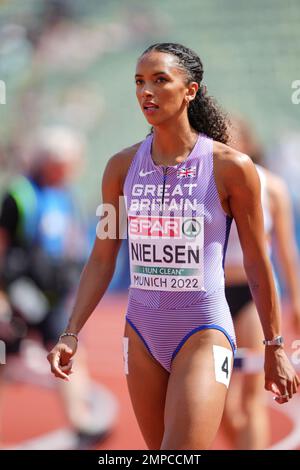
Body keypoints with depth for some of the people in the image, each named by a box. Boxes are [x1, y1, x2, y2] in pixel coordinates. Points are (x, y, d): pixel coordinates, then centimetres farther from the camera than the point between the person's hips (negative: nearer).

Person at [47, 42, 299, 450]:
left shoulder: (232, 167, -8)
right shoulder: (122, 166, 3)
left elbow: (257, 265, -1)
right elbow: (102, 260, 7)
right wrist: (70, 335, -1)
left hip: (203, 332, -5)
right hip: (142, 332, 5)